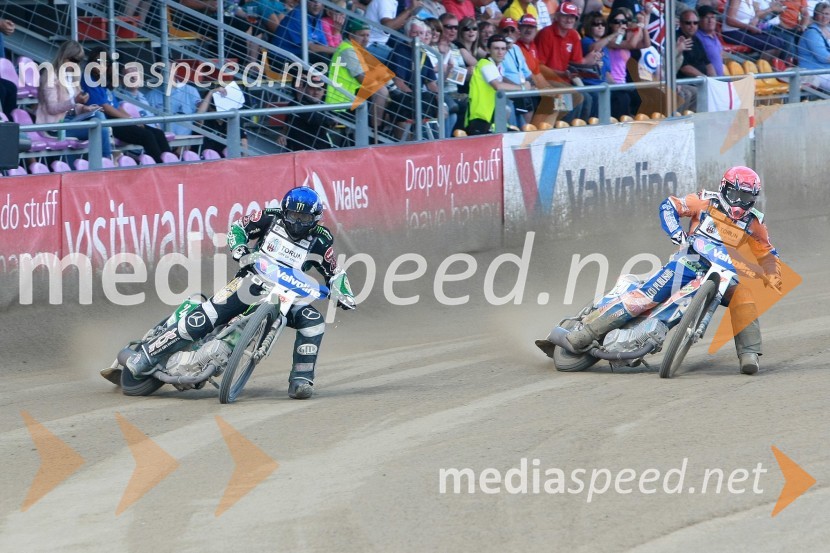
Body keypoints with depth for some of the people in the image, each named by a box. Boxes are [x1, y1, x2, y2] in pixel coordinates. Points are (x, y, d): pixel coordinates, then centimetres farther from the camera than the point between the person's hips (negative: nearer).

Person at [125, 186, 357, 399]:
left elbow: (335, 273, 6)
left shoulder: (320, 241, -2)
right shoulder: (270, 218, -4)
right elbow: (237, 228, 4)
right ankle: (146, 356, -8)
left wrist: (343, 294, -13)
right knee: (201, 320, -17)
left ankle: (301, 380, -19)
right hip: (252, 282, -2)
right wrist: (240, 251, -16)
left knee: (314, 322, -25)